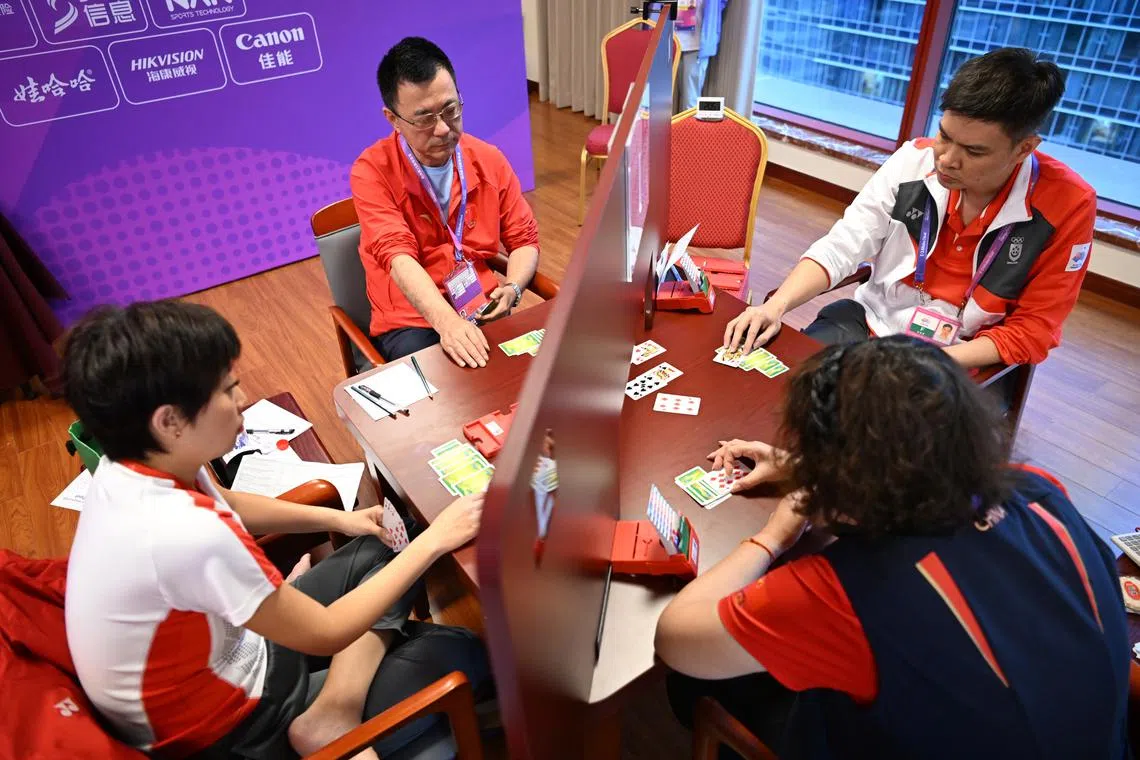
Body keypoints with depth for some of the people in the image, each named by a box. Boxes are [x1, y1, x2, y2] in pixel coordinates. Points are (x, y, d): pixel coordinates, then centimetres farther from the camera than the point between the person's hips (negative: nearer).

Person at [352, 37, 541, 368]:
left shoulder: (489, 160, 5)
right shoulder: (371, 172, -8)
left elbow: (525, 239, 10)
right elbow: (398, 256, -21)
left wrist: (512, 288, -12)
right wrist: (446, 321, -38)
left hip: (484, 313, 4)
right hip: (410, 323, -4)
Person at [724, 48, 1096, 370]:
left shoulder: (1068, 206, -14)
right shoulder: (914, 160, -8)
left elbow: (1030, 332, -9)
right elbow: (838, 249, -8)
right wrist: (775, 305, -25)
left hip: (959, 361, -2)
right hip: (869, 321, 3)